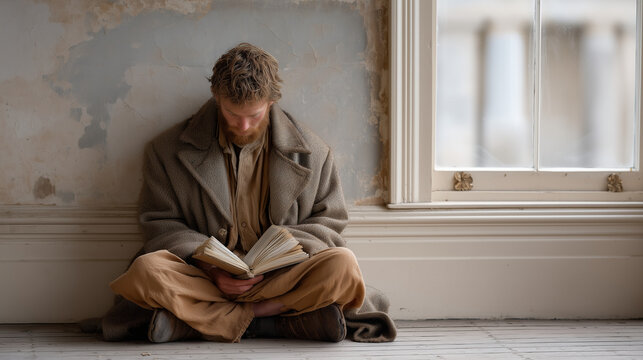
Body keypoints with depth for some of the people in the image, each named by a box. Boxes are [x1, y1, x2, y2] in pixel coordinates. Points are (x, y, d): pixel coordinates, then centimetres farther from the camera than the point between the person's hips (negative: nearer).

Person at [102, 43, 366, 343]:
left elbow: (329, 220, 13)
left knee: (343, 265, -30)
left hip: (279, 277, 1)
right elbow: (160, 223, 5)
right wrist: (210, 267, -13)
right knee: (146, 270, -32)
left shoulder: (310, 152, 7)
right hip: (205, 278, 0)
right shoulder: (169, 151, 5)